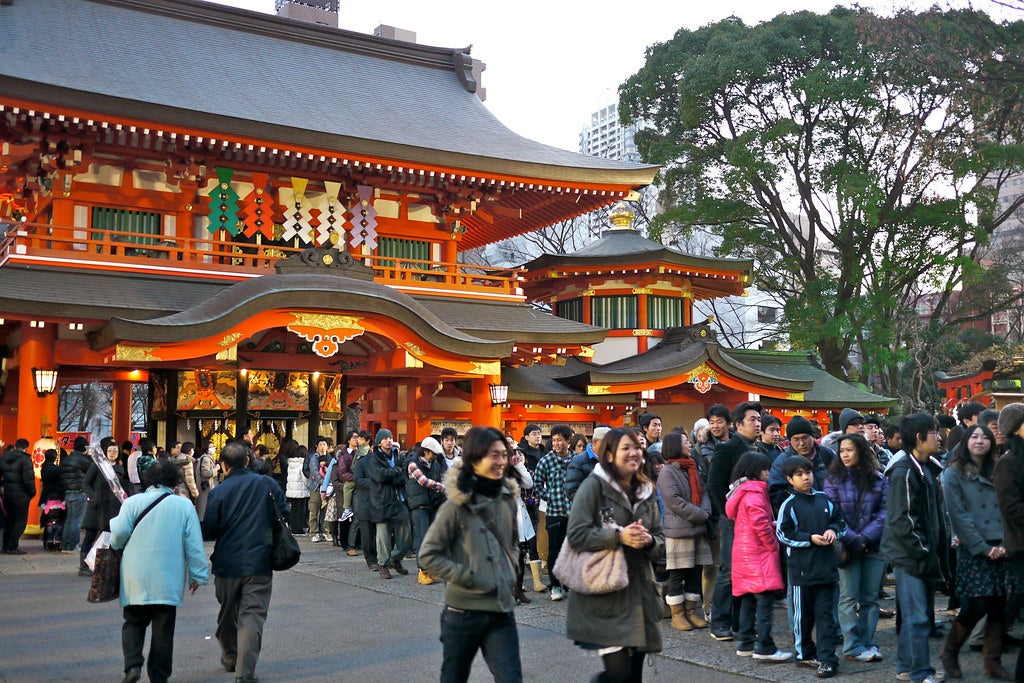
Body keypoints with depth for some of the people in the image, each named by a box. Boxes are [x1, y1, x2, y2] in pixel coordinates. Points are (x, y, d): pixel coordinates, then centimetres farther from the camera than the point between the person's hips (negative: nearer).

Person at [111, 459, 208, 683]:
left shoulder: (132, 502, -2)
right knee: (163, 630, 8)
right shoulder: (184, 505, -1)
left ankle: (133, 665, -6)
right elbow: (194, 544, -2)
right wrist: (197, 575, 5)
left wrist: (114, 544, 18)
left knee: (133, 623, 14)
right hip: (168, 580, 0)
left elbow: (119, 534, -6)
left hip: (136, 578, 0)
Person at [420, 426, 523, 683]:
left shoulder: (508, 499, 3)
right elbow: (428, 555, -11)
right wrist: (464, 576, -15)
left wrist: (511, 569, 6)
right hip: (463, 611, -4)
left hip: (502, 609, 4)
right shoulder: (457, 505, -14)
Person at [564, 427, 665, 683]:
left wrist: (648, 540, -8)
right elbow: (576, 535, -13)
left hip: (639, 591, 6)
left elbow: (660, 539, 14)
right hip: (604, 594, -6)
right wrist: (618, 536, -21)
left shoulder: (645, 490, 12)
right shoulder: (594, 485, -7)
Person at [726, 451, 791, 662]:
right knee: (765, 599, -10)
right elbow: (759, 522, -22)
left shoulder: (741, 489, 18)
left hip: (743, 551, 10)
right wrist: (773, 544, -11)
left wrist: (773, 525, 10)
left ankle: (746, 644, 17)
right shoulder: (754, 490, -12)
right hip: (758, 552, -10)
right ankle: (764, 648, -12)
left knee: (748, 600, 13)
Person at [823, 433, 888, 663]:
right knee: (849, 597, -1)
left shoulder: (879, 480, 5)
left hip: (874, 546, 2)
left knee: (870, 597, 7)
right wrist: (852, 540, -14)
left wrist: (865, 537, -14)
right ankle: (853, 646, 4)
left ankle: (867, 642, 16)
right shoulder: (834, 479, 1)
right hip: (847, 547, -2)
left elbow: (884, 512, -2)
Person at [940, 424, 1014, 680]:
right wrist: (983, 548, -12)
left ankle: (993, 663, 15)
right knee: (976, 606, -7)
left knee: (999, 607, 4)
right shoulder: (954, 473, -3)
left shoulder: (997, 473, 13)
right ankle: (949, 653, 14)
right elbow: (959, 516, -9)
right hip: (972, 551, -5)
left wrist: (1005, 543, -7)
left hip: (1000, 550, 5)